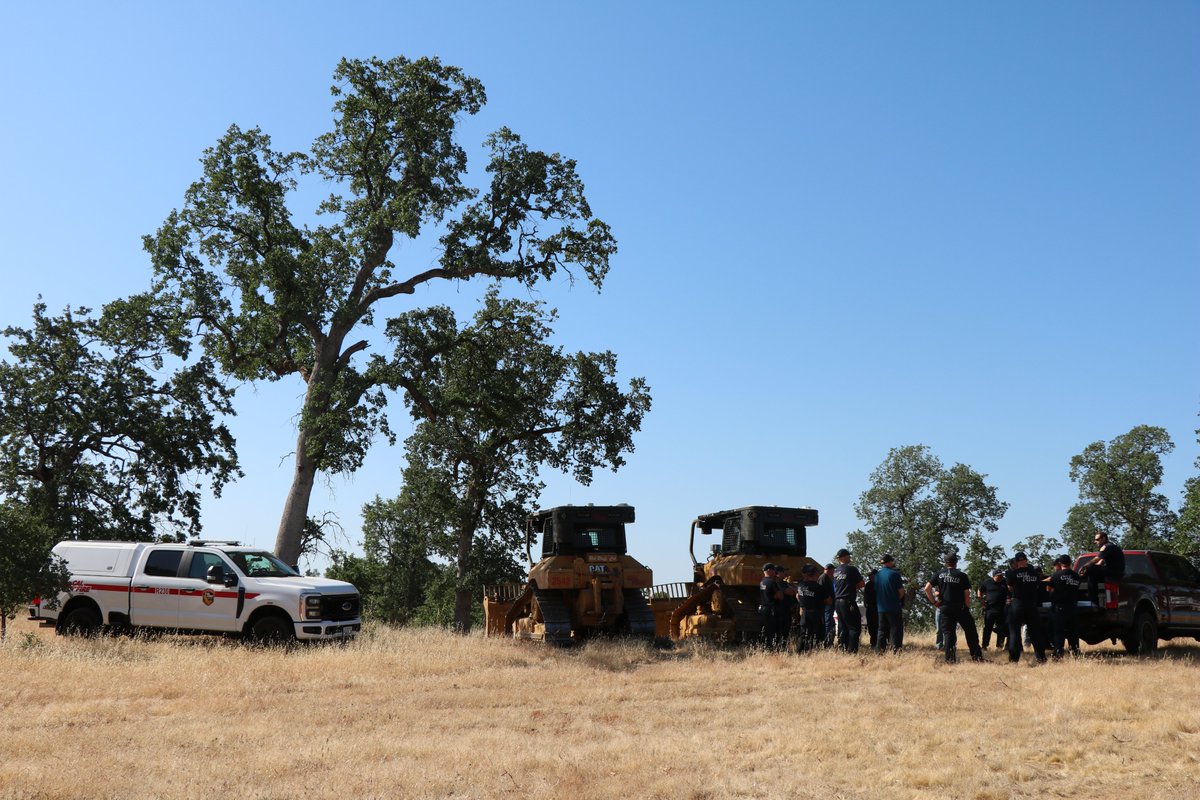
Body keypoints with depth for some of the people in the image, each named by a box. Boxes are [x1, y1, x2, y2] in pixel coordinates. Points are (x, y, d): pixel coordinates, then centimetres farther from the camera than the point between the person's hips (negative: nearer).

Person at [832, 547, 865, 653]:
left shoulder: (835, 571, 10)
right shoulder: (852, 569, -8)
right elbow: (861, 584, -4)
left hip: (837, 601, 7)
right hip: (848, 601, -7)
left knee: (842, 627, 12)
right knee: (854, 626, -3)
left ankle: (842, 648, 8)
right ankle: (852, 649, -11)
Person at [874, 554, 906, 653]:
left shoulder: (877, 575, 6)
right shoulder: (894, 574, -11)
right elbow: (901, 591, -9)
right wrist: (897, 600, 8)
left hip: (880, 607, 5)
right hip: (894, 607, -5)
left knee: (882, 630, 12)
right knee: (895, 629, 0)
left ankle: (879, 649, 11)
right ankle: (895, 648, -7)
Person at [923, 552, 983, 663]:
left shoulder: (939, 575, 3)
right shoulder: (962, 575, -3)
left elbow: (927, 588, -4)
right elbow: (967, 595, -5)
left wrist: (934, 602, 3)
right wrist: (968, 608, 5)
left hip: (945, 608, 2)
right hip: (960, 608, -2)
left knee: (947, 632, 5)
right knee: (970, 631, 10)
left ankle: (949, 658, -2)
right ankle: (977, 656, 11)